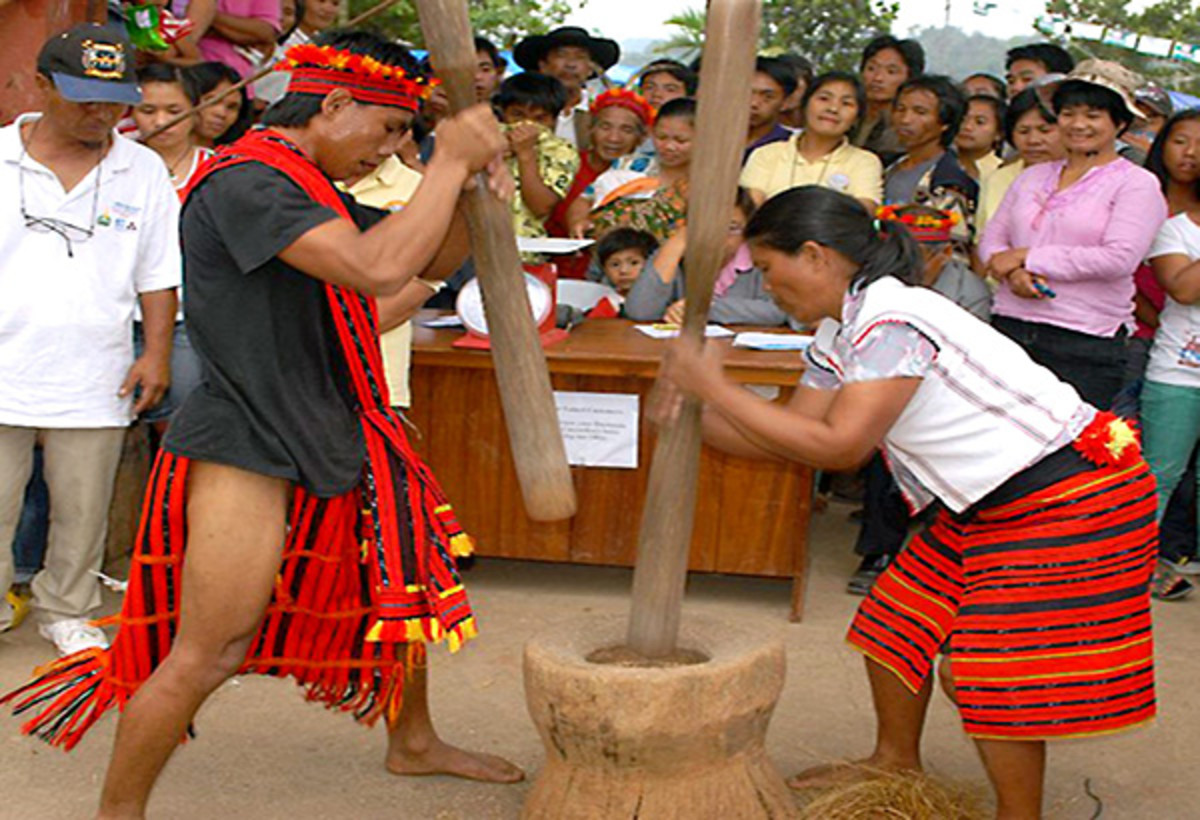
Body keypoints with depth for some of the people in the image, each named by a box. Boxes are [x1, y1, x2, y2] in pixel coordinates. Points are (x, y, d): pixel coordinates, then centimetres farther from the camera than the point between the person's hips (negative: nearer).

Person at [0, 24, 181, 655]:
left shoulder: (144, 172, 5)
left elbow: (158, 275, 10)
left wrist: (157, 352, 3)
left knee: (82, 509, 10)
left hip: (94, 382, 1)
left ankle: (65, 610, 29)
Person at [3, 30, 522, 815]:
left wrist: (473, 178, 0)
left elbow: (430, 258, 19)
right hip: (249, 450, -10)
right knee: (208, 654, -8)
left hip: (334, 439, 10)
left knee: (405, 582, 22)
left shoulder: (318, 194, 12)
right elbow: (379, 269, -31)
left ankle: (414, 743, 43)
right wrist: (449, 162, -20)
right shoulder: (244, 182, -19)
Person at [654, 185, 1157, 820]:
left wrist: (716, 389, -23)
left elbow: (838, 445, -28)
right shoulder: (839, 332, 7)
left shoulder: (893, 321, -25)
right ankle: (896, 763, 38)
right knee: (897, 622, 17)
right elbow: (792, 436, 5)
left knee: (989, 672, -9)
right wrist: (689, 413, -7)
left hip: (1072, 498, -11)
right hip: (993, 501, 11)